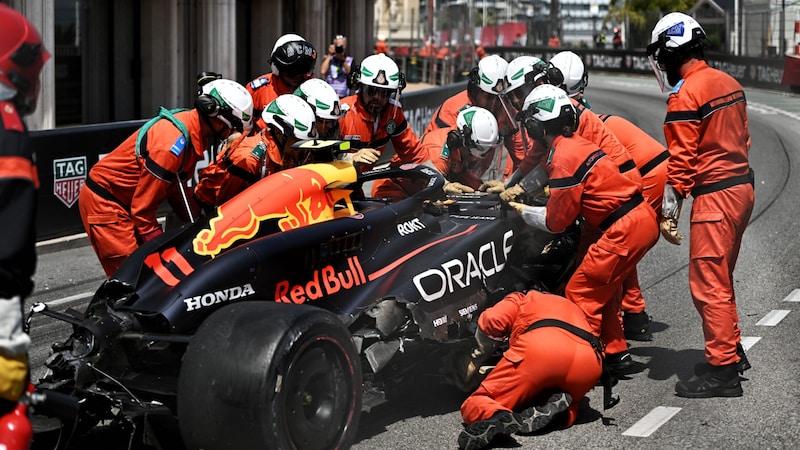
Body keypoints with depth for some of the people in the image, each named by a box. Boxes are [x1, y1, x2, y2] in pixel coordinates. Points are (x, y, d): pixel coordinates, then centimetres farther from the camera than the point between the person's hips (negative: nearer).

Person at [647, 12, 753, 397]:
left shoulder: (685, 96, -15)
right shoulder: (728, 83, 10)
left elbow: (681, 161, -15)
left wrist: (669, 212, -10)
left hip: (714, 196, -9)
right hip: (742, 186, 9)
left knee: (708, 285, -4)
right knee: (720, 278, 21)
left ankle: (723, 372, -3)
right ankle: (733, 352, 31)